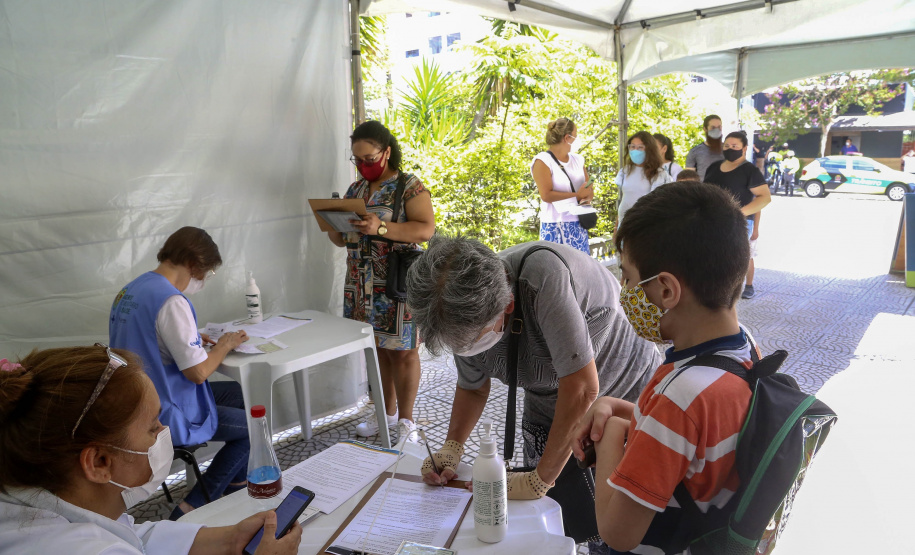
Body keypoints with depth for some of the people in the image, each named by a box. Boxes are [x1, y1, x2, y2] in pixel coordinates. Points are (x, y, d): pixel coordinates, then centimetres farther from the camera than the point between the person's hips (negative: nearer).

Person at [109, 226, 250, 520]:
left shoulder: (130, 289, 5)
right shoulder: (172, 301, -25)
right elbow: (198, 371, -25)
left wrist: (192, 340, 10)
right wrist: (225, 344, -8)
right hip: (166, 416, -10)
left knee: (242, 394, 20)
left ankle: (238, 481, 31)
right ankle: (191, 510, 6)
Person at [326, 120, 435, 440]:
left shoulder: (409, 186, -4)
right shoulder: (355, 190, 15)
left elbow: (426, 229, -17)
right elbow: (341, 239, 18)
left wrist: (381, 228, -29)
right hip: (361, 287, 6)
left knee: (402, 351, 1)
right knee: (376, 348, 12)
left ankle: (405, 420, 14)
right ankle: (387, 411, 27)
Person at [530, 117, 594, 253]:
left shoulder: (577, 159, 16)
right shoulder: (542, 161, -6)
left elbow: (589, 188, 16)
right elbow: (546, 195, -15)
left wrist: (588, 196, -8)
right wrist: (577, 194, -14)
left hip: (579, 225, 6)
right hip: (555, 226, -6)